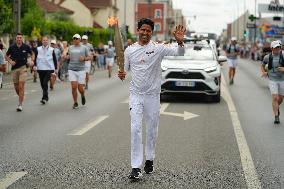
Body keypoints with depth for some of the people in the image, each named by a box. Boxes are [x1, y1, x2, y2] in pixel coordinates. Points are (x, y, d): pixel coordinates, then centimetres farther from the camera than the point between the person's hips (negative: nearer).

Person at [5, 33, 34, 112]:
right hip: (15, 69, 3)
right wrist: (10, 61, -4)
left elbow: (32, 54, 14)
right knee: (16, 87, 7)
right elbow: (6, 56, 14)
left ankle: (20, 104, -9)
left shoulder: (26, 47, -1)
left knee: (21, 86, -12)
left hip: (23, 68, -3)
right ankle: (21, 98, 35)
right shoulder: (12, 47, 2)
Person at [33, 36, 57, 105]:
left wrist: (55, 68, 5)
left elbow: (54, 59, 7)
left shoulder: (51, 49, 2)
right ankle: (46, 97, 26)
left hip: (49, 69, -3)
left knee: (45, 83, -16)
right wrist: (35, 65, -7)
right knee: (42, 84, 8)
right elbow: (35, 58, 8)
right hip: (40, 69, 3)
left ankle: (44, 98, -17)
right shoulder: (38, 49, 4)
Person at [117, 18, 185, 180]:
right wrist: (121, 75, -10)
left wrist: (180, 42, -37)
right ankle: (136, 167, -10)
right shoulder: (129, 50, 4)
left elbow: (179, 52, -15)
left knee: (152, 130, 11)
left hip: (153, 95, -1)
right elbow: (125, 70, 13)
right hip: (136, 95, 1)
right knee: (136, 129, -10)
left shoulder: (158, 48, -5)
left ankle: (150, 160, 31)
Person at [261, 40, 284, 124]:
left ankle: (277, 107, 48)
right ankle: (276, 117, -8)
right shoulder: (267, 57, -5)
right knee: (275, 98, -13)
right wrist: (264, 72, -6)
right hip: (272, 80, -1)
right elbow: (262, 66, 14)